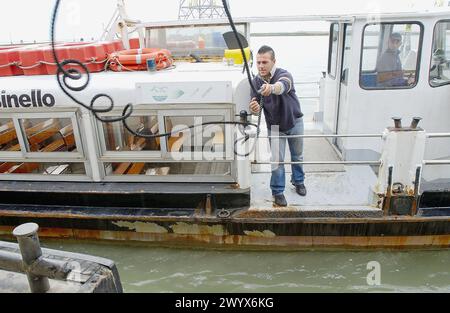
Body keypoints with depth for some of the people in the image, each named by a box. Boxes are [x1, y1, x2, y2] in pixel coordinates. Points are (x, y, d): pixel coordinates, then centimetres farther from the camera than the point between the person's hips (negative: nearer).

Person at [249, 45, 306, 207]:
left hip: (295, 122, -1)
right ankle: (277, 191, 19)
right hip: (275, 126, 1)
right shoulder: (256, 81, -13)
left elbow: (284, 85, -50)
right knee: (277, 160, 1)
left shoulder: (284, 74, -25)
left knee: (297, 156, 18)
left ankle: (298, 181, 42)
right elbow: (257, 108, -12)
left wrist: (272, 87, -74)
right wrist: (254, 109, -38)